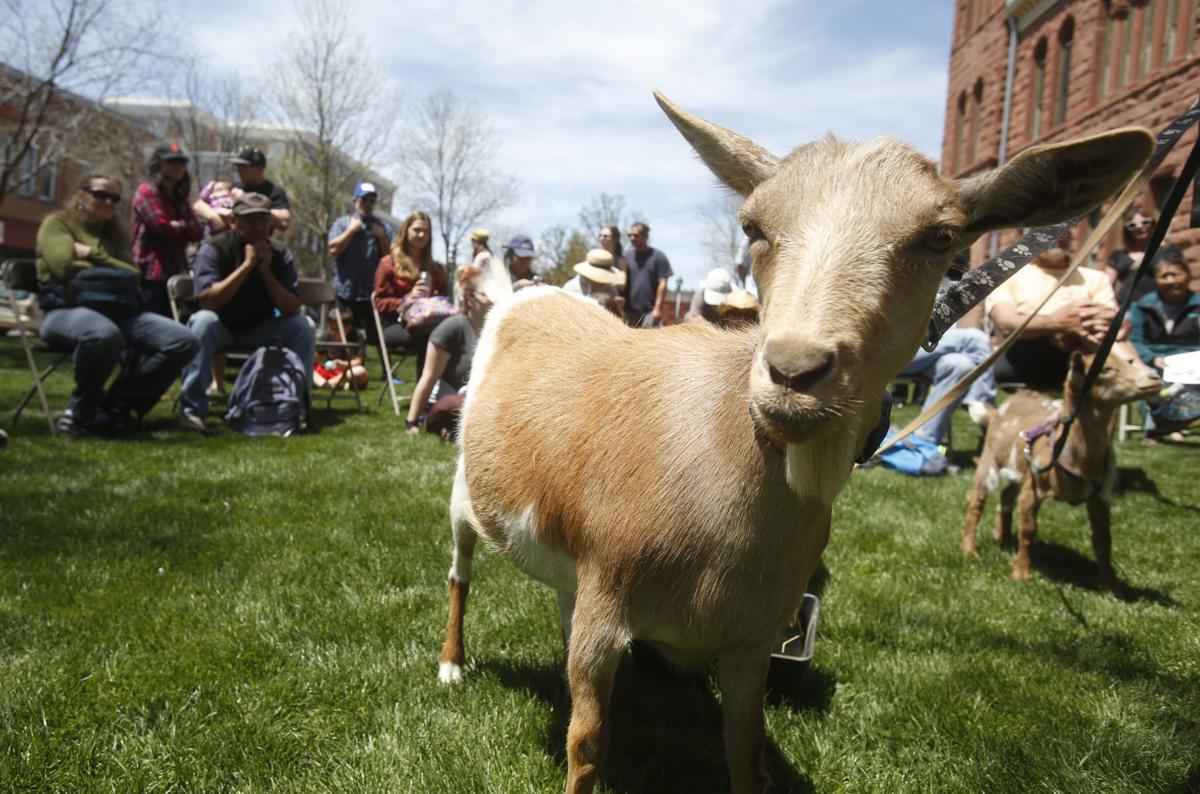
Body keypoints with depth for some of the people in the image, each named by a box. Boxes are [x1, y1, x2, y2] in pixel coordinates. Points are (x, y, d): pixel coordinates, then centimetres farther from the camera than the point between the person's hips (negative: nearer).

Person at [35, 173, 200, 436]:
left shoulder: (114, 234, 29)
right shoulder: (57, 223, 12)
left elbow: (134, 276, 13)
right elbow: (67, 267, -7)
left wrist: (93, 255, 3)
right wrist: (113, 274, 5)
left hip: (118, 311, 6)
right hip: (67, 309, -6)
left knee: (185, 341, -17)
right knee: (104, 334, -44)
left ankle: (114, 404, -10)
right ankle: (81, 411, -16)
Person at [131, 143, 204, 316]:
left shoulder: (179, 197, 19)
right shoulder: (147, 191, -3)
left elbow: (198, 233, 7)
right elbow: (163, 228, -13)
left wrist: (178, 226, -9)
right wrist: (185, 228, 4)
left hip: (175, 274, 7)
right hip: (151, 275, -7)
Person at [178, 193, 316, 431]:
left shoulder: (280, 255, -4)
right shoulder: (215, 249, -12)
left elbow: (292, 309, -13)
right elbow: (207, 300, -27)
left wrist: (266, 271, -23)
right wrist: (247, 265, -27)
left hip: (260, 331, 3)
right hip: (222, 329, -2)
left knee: (303, 326, -20)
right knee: (203, 321, -35)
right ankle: (193, 408, -29)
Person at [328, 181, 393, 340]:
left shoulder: (383, 227, 14)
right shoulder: (341, 223, 11)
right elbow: (334, 249, -5)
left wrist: (382, 237, -4)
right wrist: (352, 230, -3)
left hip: (374, 293, 1)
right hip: (346, 293, 0)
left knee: (376, 336, -1)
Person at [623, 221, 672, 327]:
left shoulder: (658, 256, 0)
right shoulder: (627, 255, 10)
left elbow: (662, 284, -4)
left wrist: (658, 308, -11)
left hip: (650, 311, -4)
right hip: (630, 310, 4)